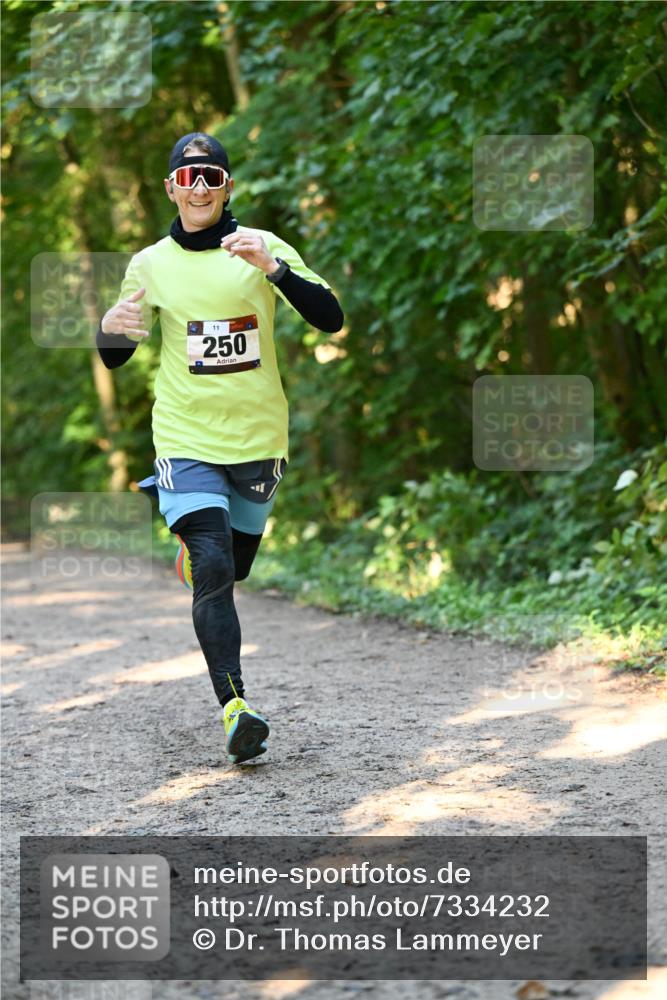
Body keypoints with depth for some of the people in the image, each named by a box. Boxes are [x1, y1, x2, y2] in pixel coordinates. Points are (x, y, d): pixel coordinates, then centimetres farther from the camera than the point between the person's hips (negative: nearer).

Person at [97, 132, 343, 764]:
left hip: (259, 438, 2)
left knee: (233, 570, 16)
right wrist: (111, 328, -15)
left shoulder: (263, 247, -1)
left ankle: (194, 543, 52)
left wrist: (272, 268, -26)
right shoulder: (151, 264, 3)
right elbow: (115, 358, 9)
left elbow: (330, 319, -11)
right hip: (186, 439, -1)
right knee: (214, 571, -19)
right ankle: (235, 708, -23)